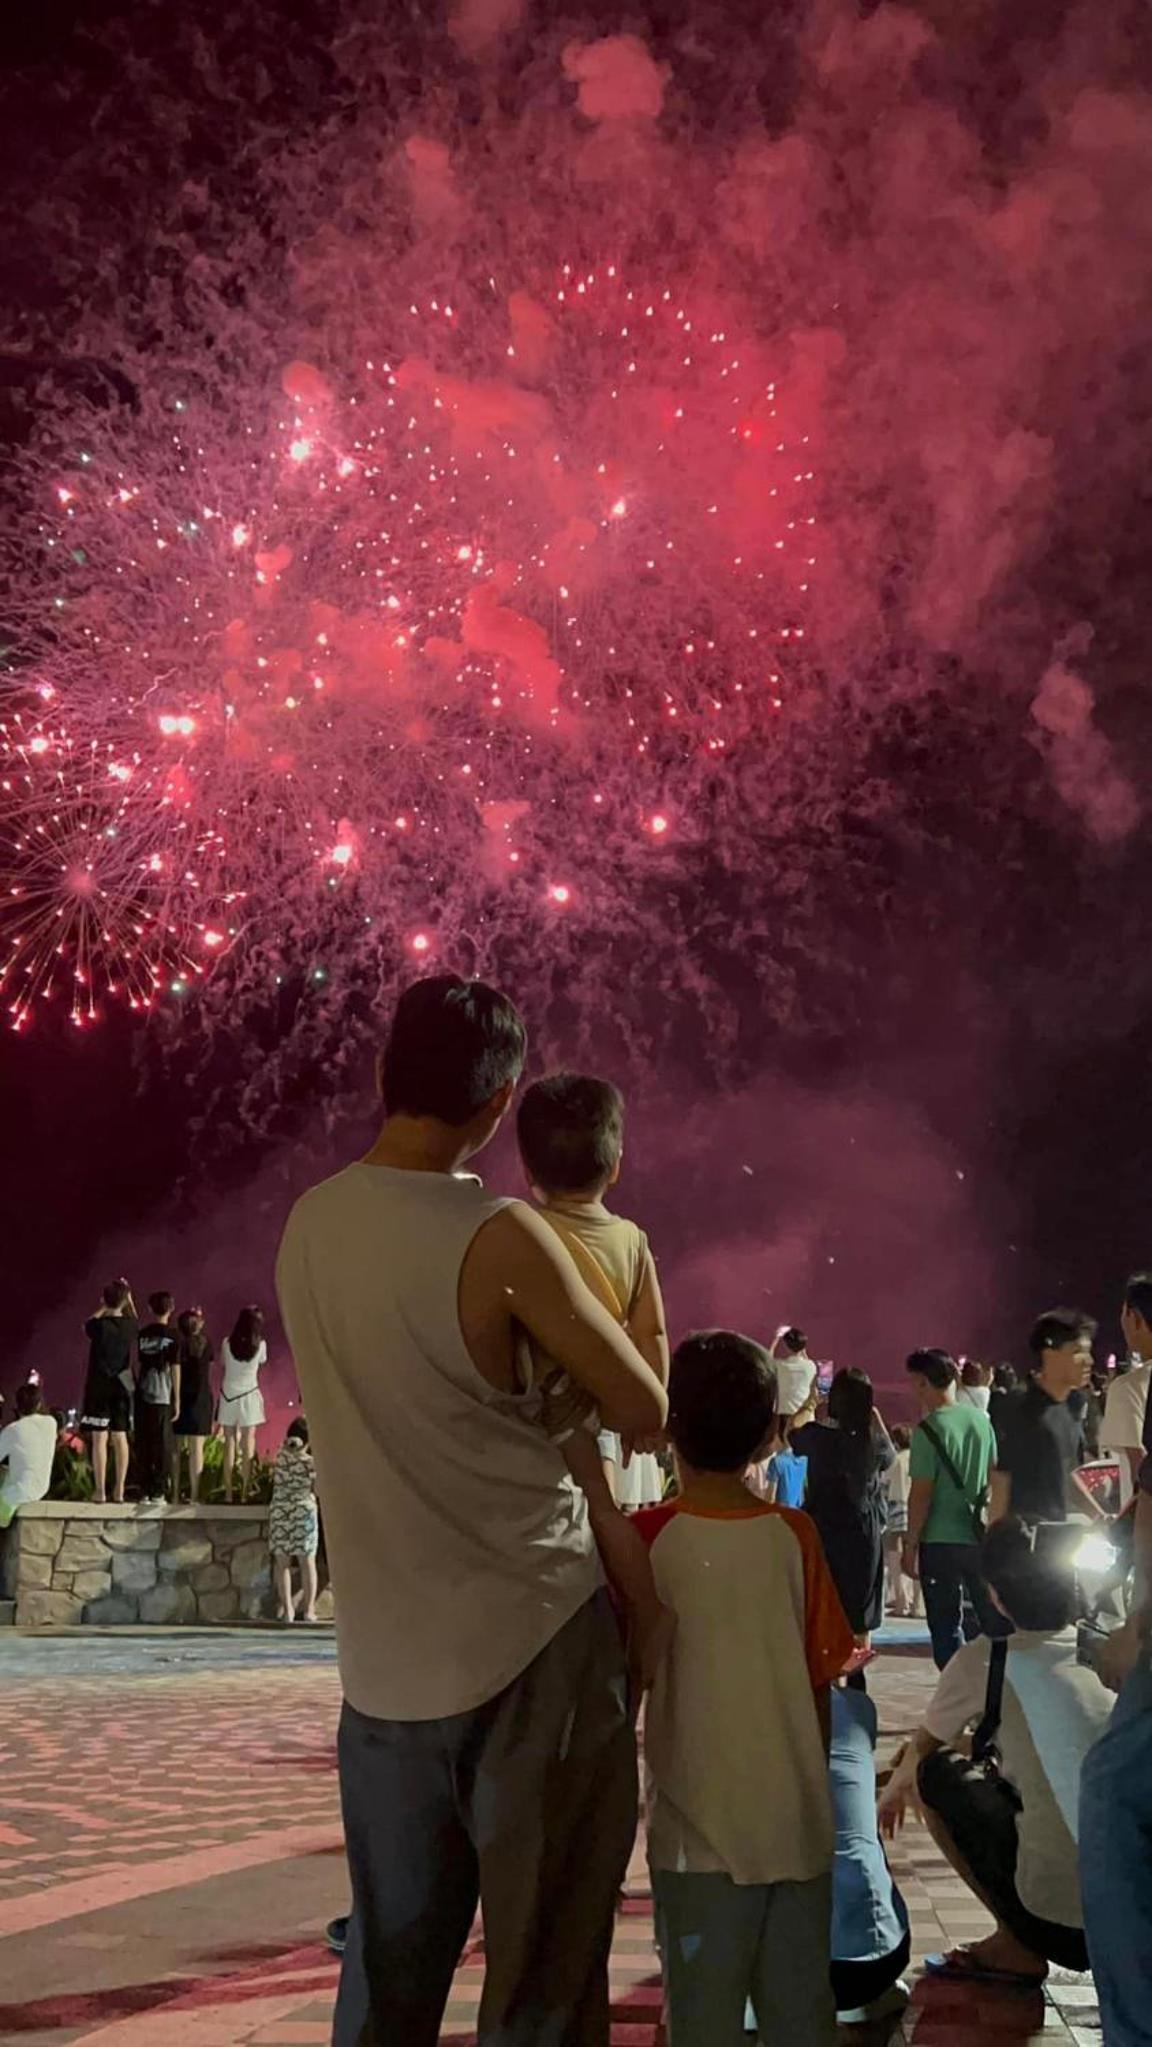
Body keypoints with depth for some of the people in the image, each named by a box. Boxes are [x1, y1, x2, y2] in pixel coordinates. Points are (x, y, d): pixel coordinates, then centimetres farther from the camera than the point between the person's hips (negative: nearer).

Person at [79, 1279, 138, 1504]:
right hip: (123, 1386, 3)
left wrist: (103, 1308, 13)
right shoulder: (131, 1325, -3)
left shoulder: (100, 1325, -14)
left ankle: (100, 1490, -3)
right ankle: (119, 1490, 9)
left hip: (99, 1386, -3)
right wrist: (128, 1300, 26)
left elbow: (87, 1325, 11)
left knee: (99, 1438, -2)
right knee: (120, 1437, 8)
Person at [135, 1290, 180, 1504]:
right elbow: (175, 1368, -4)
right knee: (162, 1444, 1)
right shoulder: (172, 1335, -3)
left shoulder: (142, 1334, 6)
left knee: (143, 1444, 6)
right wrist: (177, 1398, 1)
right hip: (163, 1396, -3)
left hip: (142, 1394, 3)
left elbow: (138, 1364, 9)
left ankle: (144, 1491, 7)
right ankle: (157, 1492, -2)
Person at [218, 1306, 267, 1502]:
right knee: (248, 1445, 4)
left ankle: (228, 1493, 4)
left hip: (228, 1396, 1)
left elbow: (221, 1367, 5)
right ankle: (244, 1491, 1)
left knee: (229, 1444, 6)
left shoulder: (227, 1343, -6)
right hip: (249, 1396, -1)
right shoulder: (260, 1345, -8)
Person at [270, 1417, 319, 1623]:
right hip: (304, 1511, -2)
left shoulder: (281, 1456, -3)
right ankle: (308, 1608, 8)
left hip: (279, 1512, 2)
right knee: (307, 1562, 6)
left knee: (282, 1562, 9)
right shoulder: (311, 1463, -10)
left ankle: (286, 1608, 8)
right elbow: (317, 1490, -4)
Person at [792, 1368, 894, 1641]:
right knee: (859, 1617, 11)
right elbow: (889, 1457, 14)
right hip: (864, 1533, 0)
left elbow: (790, 1435, 13)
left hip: (822, 1531, 0)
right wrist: (876, 1419, 15)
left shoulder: (816, 1436, -12)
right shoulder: (873, 1441, -11)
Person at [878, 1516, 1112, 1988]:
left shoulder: (985, 1660, -1)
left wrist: (893, 1792, 42)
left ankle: (1015, 1948, 13)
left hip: (1060, 1921, -5)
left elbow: (921, 1749, 20)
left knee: (935, 1772, 14)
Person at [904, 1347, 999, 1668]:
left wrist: (911, 1543, -6)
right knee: (992, 1620, 15)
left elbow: (921, 1494, -15)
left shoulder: (929, 1428, -14)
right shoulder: (982, 1420, 3)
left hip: (940, 1541, -5)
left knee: (947, 1627, 4)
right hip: (980, 1537, 5)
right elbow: (994, 1477, 12)